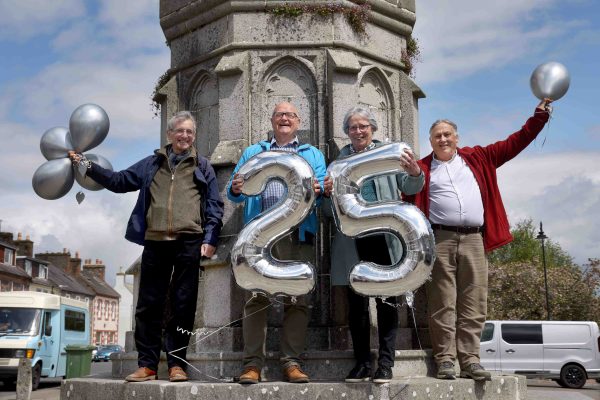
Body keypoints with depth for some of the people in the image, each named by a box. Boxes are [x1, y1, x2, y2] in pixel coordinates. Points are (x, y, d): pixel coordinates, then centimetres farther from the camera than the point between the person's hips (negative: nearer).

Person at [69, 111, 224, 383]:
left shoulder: (202, 166, 13)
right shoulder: (152, 164, 18)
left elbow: (214, 205, 7)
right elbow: (119, 181, 20)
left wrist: (209, 239, -4)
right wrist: (88, 166, 10)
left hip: (189, 242, -2)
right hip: (155, 241, 2)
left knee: (183, 305, 0)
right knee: (148, 304, 1)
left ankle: (177, 363, 7)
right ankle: (147, 364, 8)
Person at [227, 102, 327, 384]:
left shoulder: (312, 154, 20)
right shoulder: (252, 153, 23)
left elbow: (324, 188, 7)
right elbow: (233, 192, 14)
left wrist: (317, 190, -17)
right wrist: (235, 190, -10)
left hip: (298, 233, 0)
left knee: (296, 297, -1)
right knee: (256, 297, -6)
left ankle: (291, 362, 5)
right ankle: (253, 363, -2)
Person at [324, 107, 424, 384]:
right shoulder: (339, 162, 14)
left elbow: (409, 189, 1)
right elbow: (329, 210, 14)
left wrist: (415, 173, -20)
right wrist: (327, 193, -8)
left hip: (384, 237, -2)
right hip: (353, 241, 2)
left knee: (387, 301, 0)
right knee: (356, 303, 5)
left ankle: (385, 363, 6)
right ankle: (362, 363, 14)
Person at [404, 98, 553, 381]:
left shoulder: (478, 158, 19)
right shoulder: (422, 168, 12)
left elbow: (515, 143, 20)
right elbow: (409, 200, 3)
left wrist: (539, 115, 17)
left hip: (474, 240, 3)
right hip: (440, 240, -2)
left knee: (473, 305, -1)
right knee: (443, 305, -3)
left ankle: (470, 360, 3)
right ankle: (445, 360, 0)